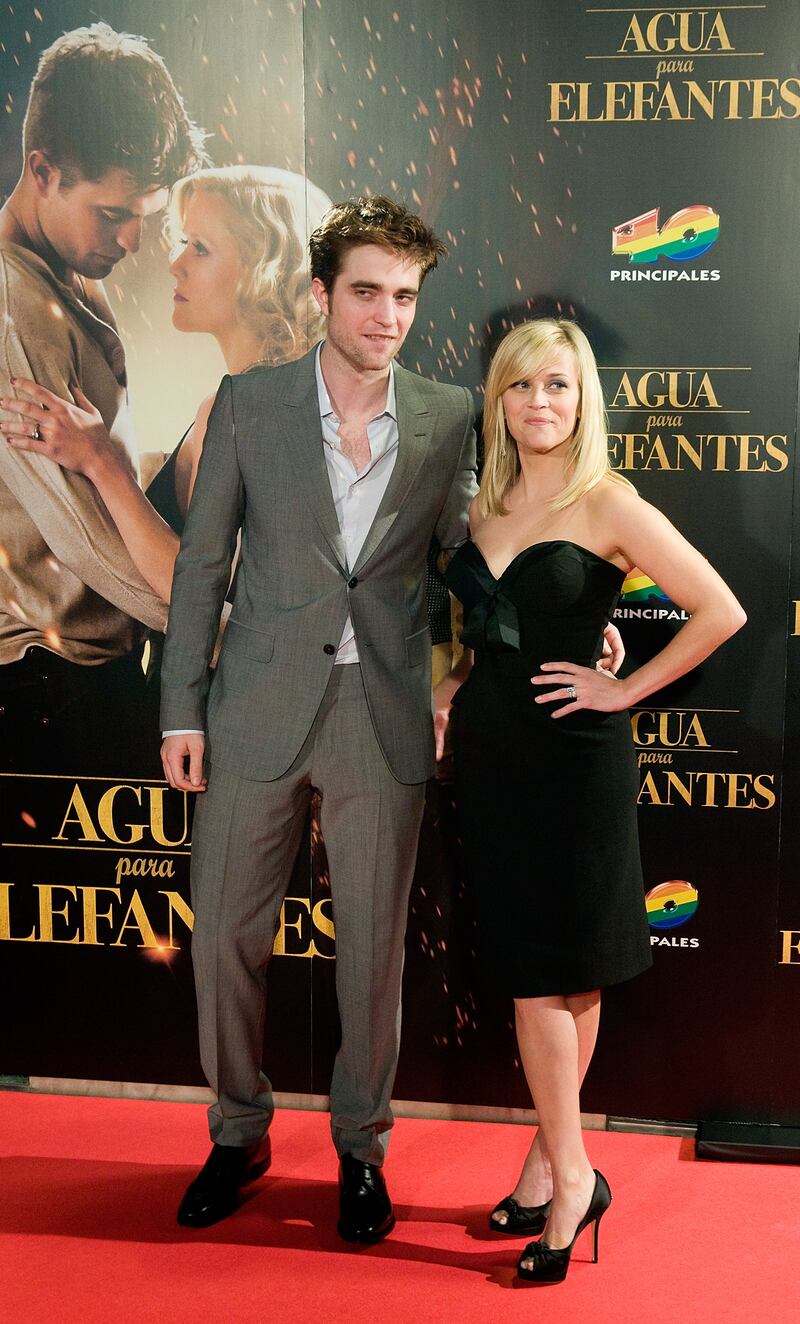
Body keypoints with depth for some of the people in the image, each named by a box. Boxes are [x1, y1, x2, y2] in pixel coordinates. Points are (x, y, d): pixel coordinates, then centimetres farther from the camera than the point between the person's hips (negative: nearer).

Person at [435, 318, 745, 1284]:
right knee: (529, 973, 9)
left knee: (565, 975, 2)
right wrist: (452, 689, 7)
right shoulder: (485, 507, 10)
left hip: (573, 762, -5)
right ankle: (564, 1173, 19)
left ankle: (557, 1169, 16)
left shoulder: (608, 506, -9)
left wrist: (627, 688, -10)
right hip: (491, 754, 6)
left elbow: (721, 611, -11)